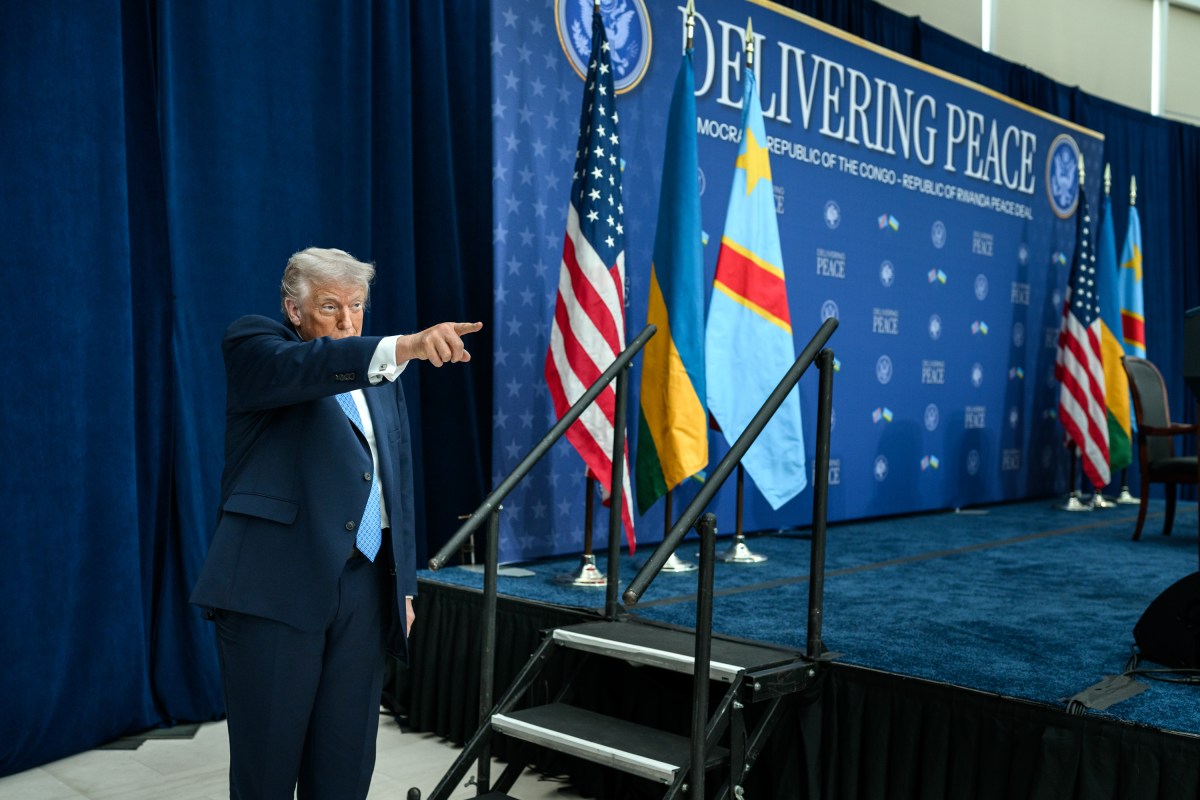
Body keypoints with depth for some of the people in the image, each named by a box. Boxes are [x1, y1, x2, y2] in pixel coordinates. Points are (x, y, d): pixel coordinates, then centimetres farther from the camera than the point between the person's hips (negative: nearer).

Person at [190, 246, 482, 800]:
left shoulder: (380, 380, 18)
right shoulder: (252, 344, 1)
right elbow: (301, 368, -24)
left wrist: (403, 585, 13)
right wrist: (404, 346, -39)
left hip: (365, 584, 5)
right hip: (276, 584, -5)